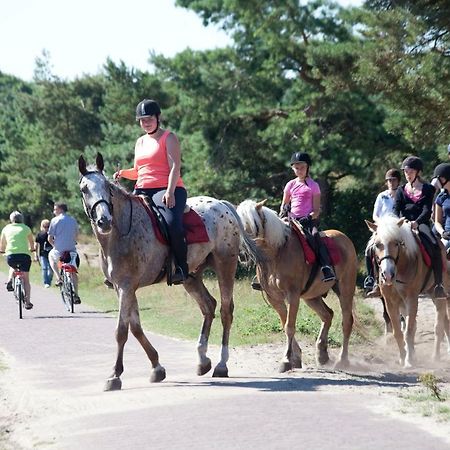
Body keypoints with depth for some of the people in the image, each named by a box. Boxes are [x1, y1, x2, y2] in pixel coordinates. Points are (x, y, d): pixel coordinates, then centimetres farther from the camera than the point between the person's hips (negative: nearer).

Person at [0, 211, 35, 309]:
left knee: (13, 266, 37)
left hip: (10, 256, 1)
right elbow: (32, 244, 24)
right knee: (26, 279, 12)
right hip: (24, 255, -1)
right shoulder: (25, 228, 12)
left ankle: (9, 281, 14)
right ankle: (27, 302, 5)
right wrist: (31, 249, 45)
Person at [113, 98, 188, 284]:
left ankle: (181, 268, -18)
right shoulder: (140, 142, 22)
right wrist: (123, 173, 4)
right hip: (142, 191, 7)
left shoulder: (168, 138, 2)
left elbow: (175, 167, -9)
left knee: (173, 224, -33)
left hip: (166, 190, -7)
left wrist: (169, 192, -23)